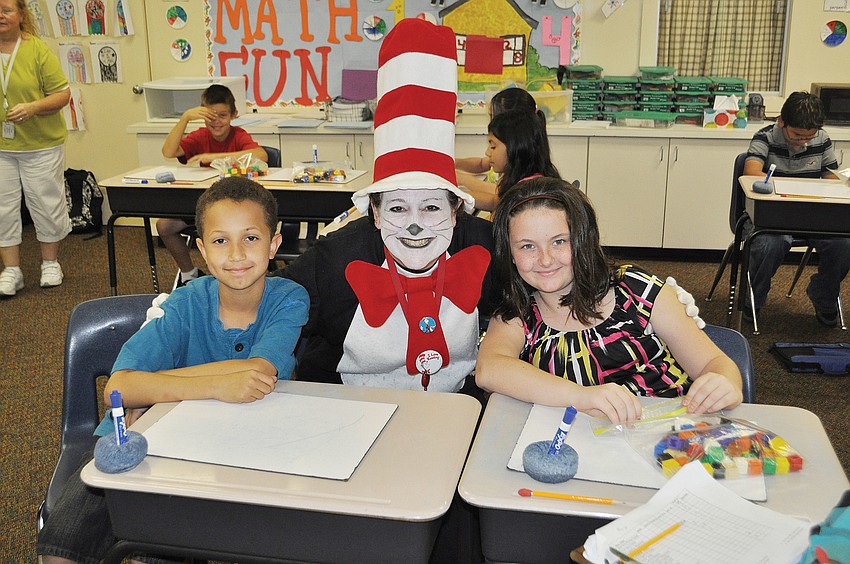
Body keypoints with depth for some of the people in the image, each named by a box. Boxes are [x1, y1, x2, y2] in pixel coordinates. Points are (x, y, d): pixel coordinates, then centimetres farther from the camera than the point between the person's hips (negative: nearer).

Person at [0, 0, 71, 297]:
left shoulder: (37, 50, -7)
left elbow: (62, 94, -7)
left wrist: (33, 108, -21)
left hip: (40, 144, -3)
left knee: (46, 203, 8)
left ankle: (50, 263, 25)